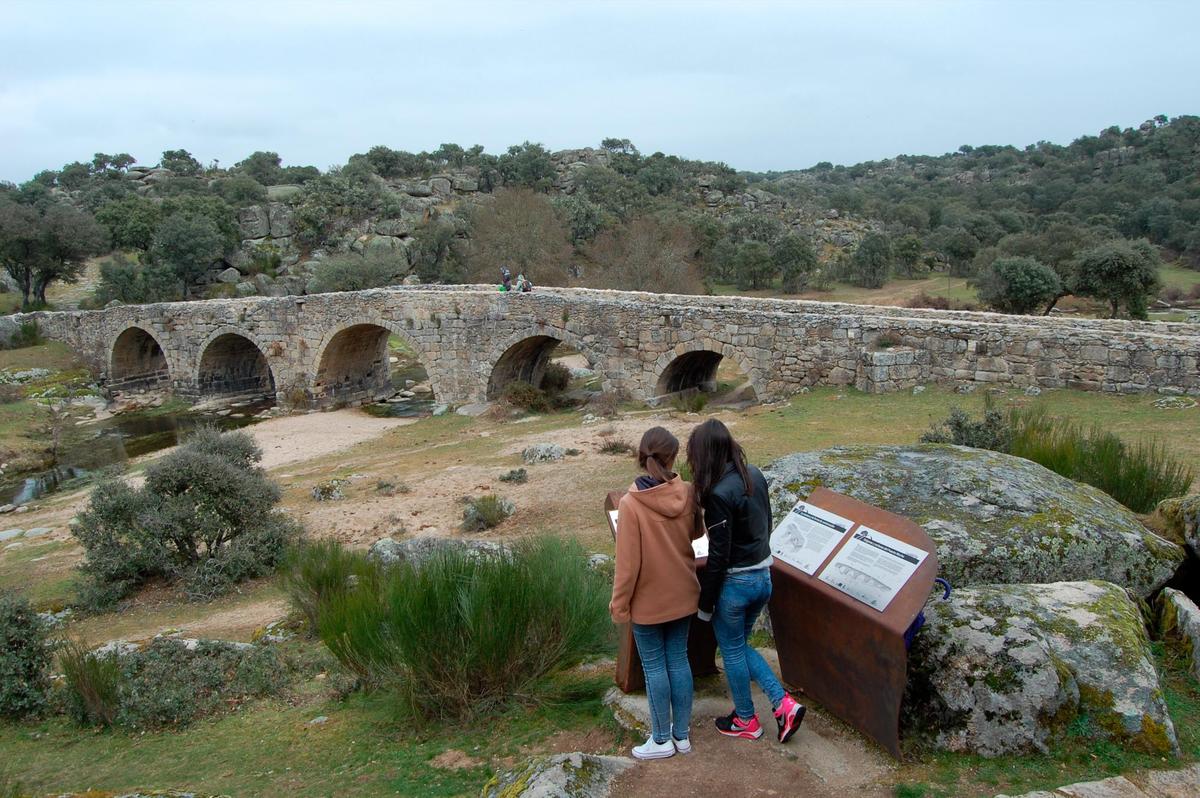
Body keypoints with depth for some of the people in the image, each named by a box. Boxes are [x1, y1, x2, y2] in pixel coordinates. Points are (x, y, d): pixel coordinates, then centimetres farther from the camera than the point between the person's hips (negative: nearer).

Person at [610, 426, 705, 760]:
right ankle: (682, 734, 25)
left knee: (654, 666, 8)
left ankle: (662, 739, 19)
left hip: (648, 599, -4)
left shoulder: (631, 503, -22)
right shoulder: (686, 493, -10)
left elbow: (628, 561, -18)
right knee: (679, 660, 15)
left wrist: (619, 603, -7)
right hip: (682, 595, 4)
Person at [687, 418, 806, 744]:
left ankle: (746, 721, 30)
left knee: (732, 651, 14)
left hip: (735, 582, -8)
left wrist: (705, 603, -10)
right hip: (764, 576, 8)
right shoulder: (755, 475, -1)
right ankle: (784, 704, 17)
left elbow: (718, 556, -20)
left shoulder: (719, 493, -25)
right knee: (739, 645, 24)